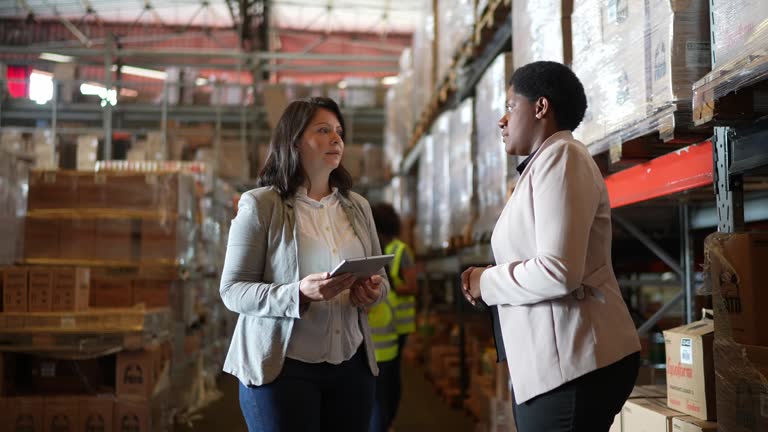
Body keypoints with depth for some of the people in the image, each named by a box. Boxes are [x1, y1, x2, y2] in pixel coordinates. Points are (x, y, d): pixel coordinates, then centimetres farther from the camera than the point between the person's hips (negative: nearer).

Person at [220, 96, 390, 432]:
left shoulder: (357, 206, 10)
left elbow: (381, 277, 16)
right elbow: (232, 290, -10)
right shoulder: (260, 204, -6)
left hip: (351, 364, 5)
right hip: (281, 365, -4)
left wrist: (374, 291, -8)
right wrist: (298, 294, -25)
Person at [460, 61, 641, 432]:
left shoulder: (560, 155, -11)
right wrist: (490, 280, 2)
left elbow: (558, 272, -23)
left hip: (573, 363, -10)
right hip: (555, 362, 10)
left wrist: (485, 283, -9)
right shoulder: (542, 165, 21)